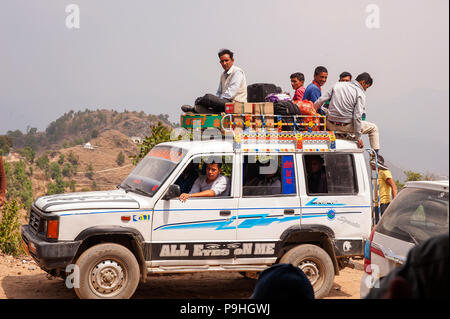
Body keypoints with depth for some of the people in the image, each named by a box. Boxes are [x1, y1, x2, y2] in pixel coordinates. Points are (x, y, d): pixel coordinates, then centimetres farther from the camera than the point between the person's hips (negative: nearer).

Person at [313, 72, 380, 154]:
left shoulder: (337, 85, 9)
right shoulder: (360, 94, -6)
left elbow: (320, 101, 7)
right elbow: (357, 117, -14)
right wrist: (358, 137, -9)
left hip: (330, 125, 4)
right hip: (346, 126, -4)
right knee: (373, 128, 14)